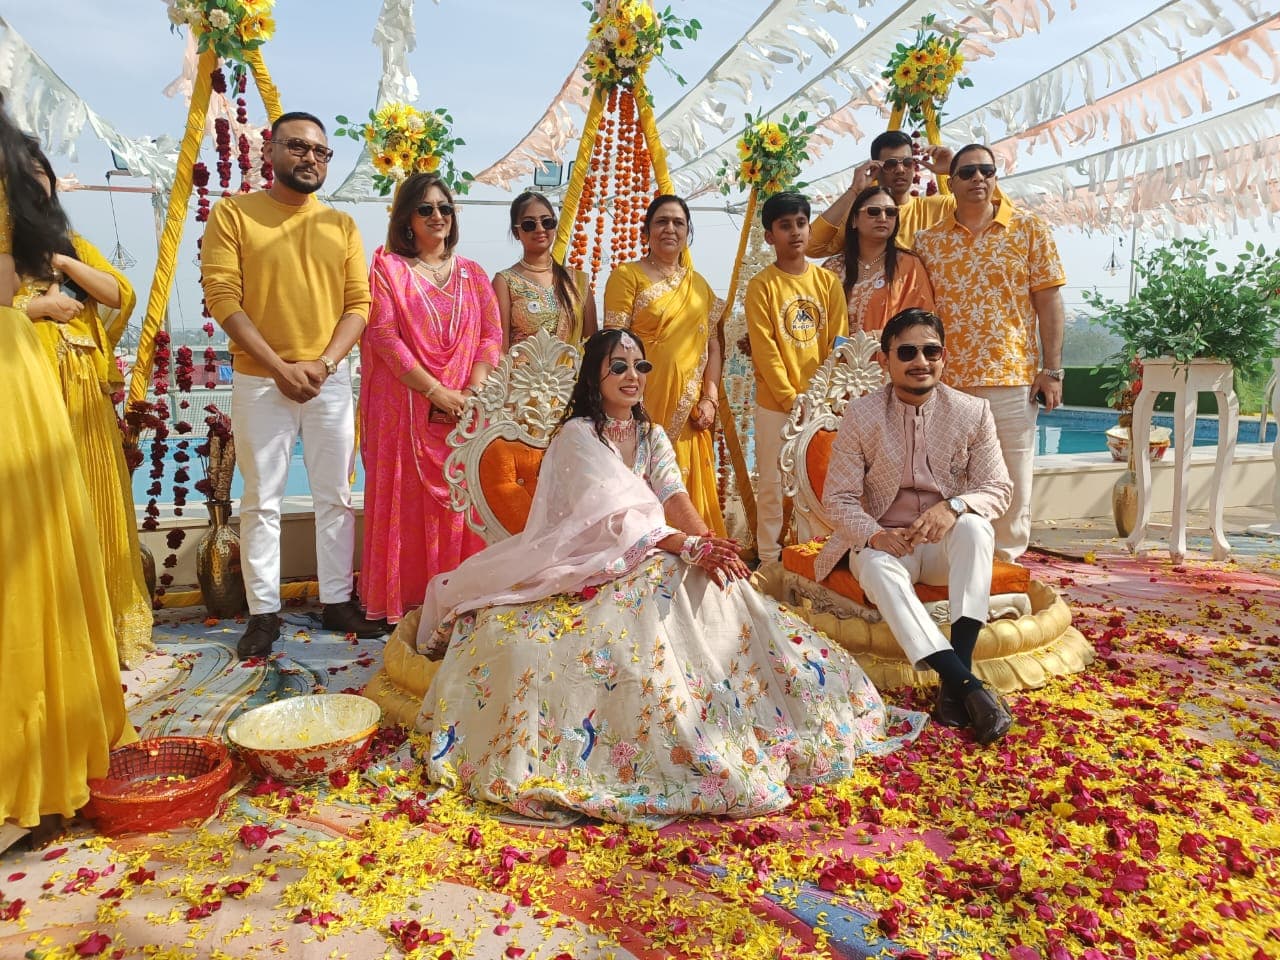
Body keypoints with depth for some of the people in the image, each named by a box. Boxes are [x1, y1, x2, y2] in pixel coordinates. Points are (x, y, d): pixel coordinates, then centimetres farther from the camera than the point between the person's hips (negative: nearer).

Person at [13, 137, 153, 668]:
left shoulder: (70, 242, 21)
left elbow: (120, 294, 6)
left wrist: (60, 261, -3)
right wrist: (40, 305, -7)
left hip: (85, 390, 4)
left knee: (98, 503, 5)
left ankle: (107, 623, 13)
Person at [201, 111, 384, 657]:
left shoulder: (341, 226, 9)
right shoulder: (233, 214, 0)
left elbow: (359, 303, 3)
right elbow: (222, 297, -8)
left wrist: (323, 364, -12)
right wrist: (281, 368, -15)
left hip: (331, 381, 3)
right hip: (259, 382, -2)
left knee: (336, 498, 7)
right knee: (261, 503, 3)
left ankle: (337, 602, 18)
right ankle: (263, 613, 13)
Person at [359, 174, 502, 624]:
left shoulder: (472, 274, 14)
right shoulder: (388, 267, 4)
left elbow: (491, 335, 6)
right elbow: (384, 336, -7)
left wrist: (472, 391, -11)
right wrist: (436, 392, -14)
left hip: (464, 409, 3)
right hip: (406, 407, -3)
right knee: (407, 503, 1)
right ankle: (404, 601, 10)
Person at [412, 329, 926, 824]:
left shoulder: (652, 435, 12)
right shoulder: (577, 436, -9)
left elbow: (673, 496, -7)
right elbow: (617, 516, -22)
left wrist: (709, 540, -28)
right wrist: (691, 547, -34)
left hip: (649, 556, 6)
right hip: (589, 566, -6)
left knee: (718, 585, -21)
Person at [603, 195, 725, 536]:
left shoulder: (700, 285, 16)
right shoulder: (626, 276, 0)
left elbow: (713, 345, 13)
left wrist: (710, 398, 1)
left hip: (691, 409, 5)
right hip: (644, 402, -5)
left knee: (692, 487, 8)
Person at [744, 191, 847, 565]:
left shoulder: (828, 281, 6)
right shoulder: (761, 285, -4)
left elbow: (839, 343, 3)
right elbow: (764, 349, -9)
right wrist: (791, 397, -14)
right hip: (776, 403, -3)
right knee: (772, 483, 3)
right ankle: (769, 560, 13)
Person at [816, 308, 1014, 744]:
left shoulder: (973, 412, -2)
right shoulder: (861, 414, -5)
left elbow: (997, 489, -2)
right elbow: (838, 497, -6)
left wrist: (954, 506, -26)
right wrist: (876, 536, -27)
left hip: (945, 544, 1)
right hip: (883, 543, -1)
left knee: (974, 527, -33)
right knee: (877, 567, -36)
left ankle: (954, 676, -35)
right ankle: (968, 684, -39)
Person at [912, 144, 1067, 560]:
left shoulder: (1029, 229, 5)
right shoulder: (929, 240, 10)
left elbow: (1048, 302, 2)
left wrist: (1051, 369, -5)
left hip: (1012, 377, -1)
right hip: (947, 380, 2)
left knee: (1013, 483, 3)